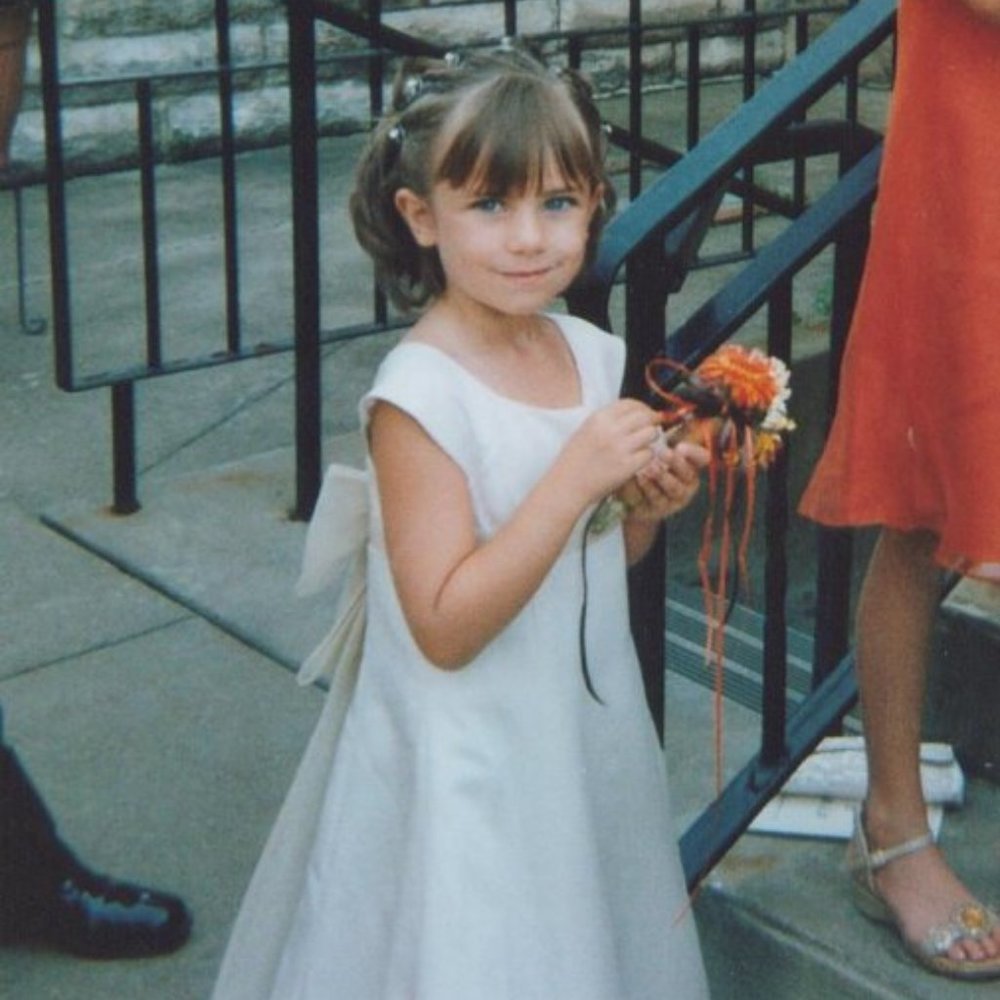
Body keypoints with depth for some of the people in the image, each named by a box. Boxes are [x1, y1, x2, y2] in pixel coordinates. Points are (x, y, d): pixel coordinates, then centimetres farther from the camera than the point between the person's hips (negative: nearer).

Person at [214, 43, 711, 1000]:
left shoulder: (593, 355, 0)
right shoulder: (420, 394, -21)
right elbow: (446, 627, -24)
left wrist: (646, 505, -7)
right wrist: (575, 478, -28)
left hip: (593, 737, 7)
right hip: (471, 770, -7)